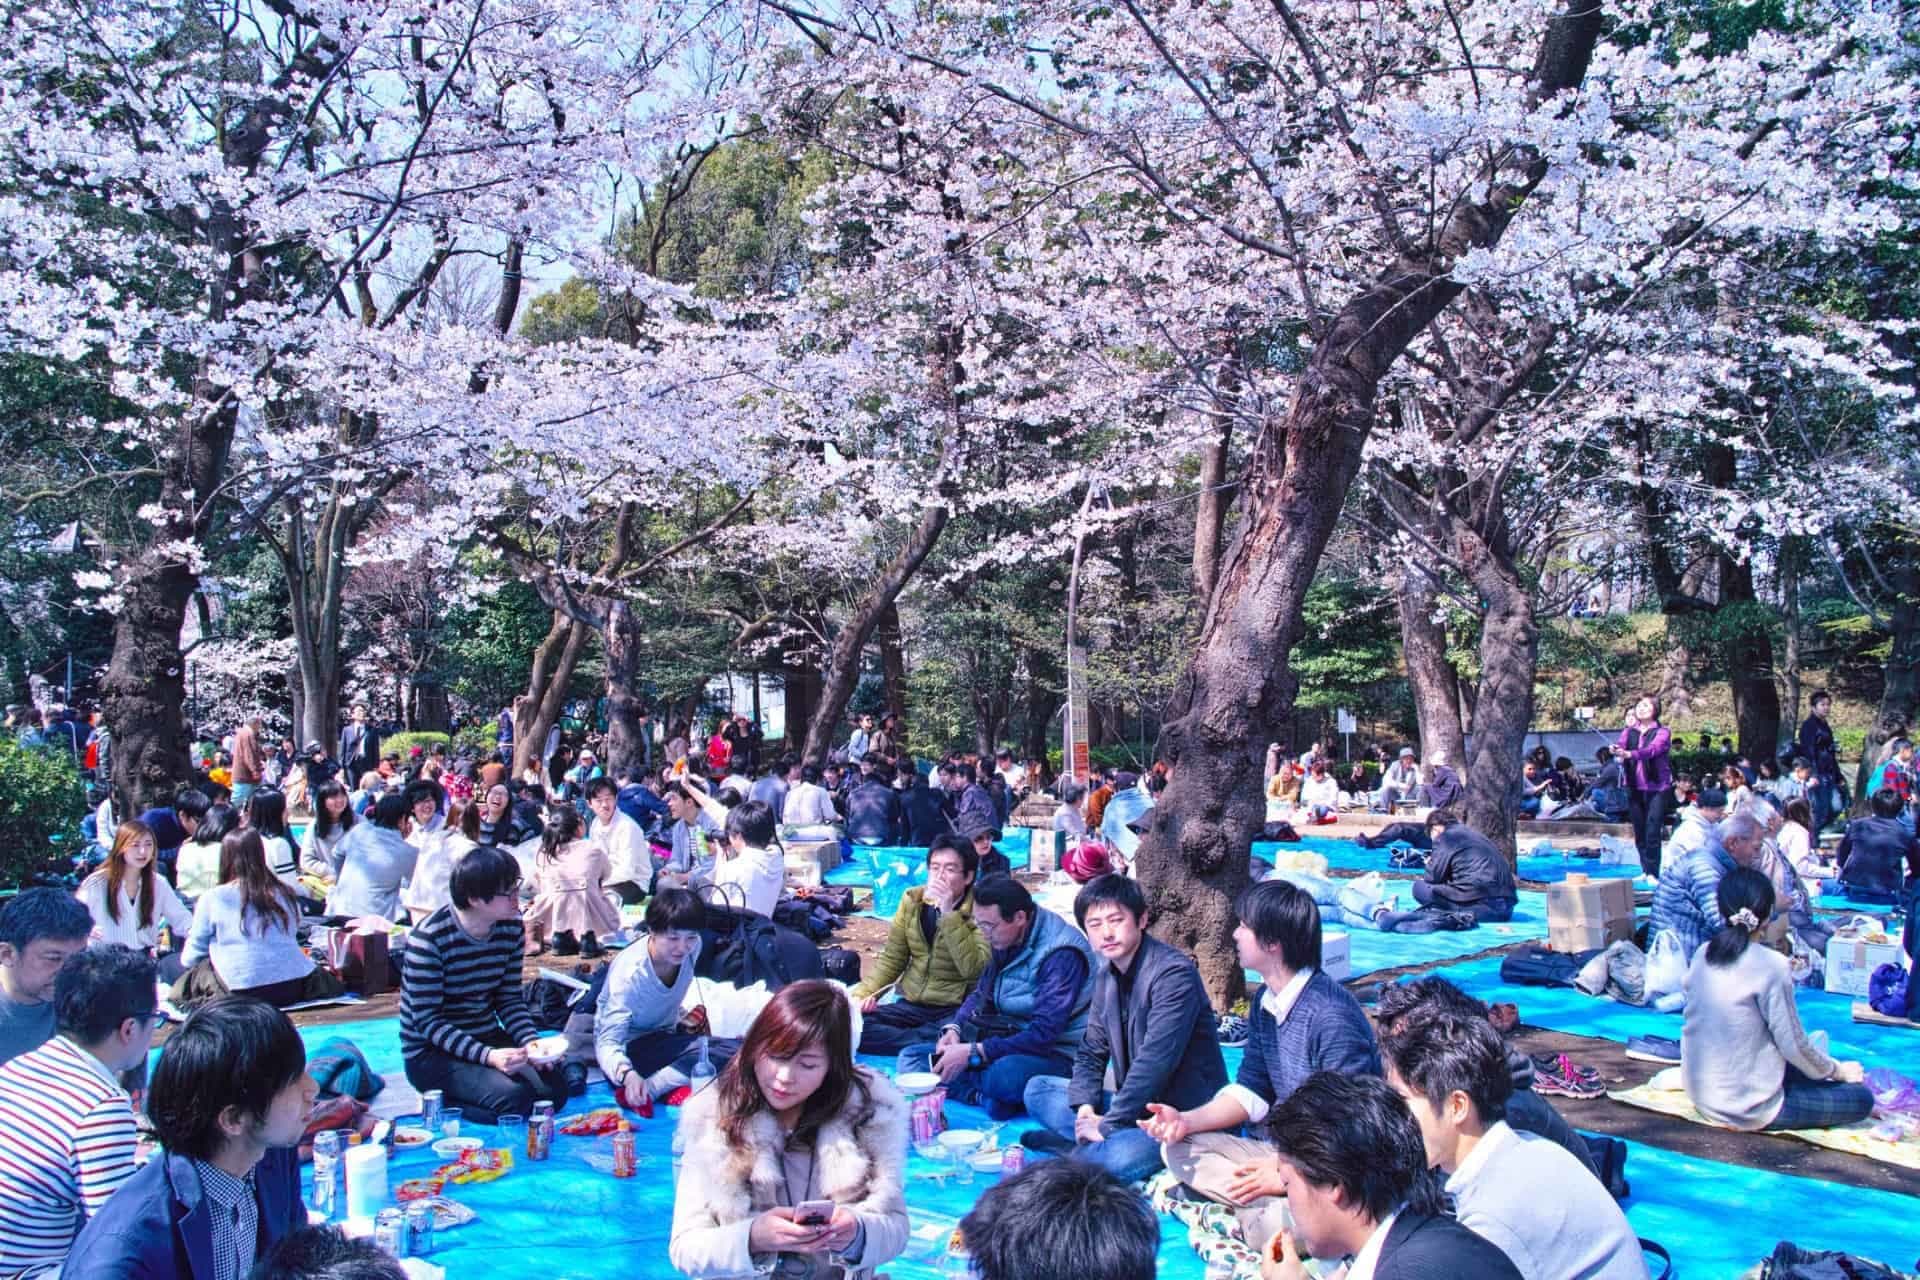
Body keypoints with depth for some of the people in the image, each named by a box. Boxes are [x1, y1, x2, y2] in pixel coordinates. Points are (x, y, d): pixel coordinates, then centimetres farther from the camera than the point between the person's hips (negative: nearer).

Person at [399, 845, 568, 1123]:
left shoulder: (512, 929, -3)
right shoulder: (428, 941, -22)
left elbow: (510, 999, 3)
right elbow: (427, 1022, -21)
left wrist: (531, 1040, -17)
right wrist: (488, 1056, -31)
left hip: (488, 1037, 7)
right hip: (431, 1053, -7)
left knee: (555, 1089, -14)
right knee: (515, 1098, -27)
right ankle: (440, 1102, -1)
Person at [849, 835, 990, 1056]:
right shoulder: (912, 899, 4)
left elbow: (974, 969, -23)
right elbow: (891, 959, 11)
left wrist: (949, 914, -26)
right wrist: (864, 993, -6)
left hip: (957, 1010, -5)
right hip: (911, 1004, 5)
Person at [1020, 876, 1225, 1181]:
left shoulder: (1173, 973, -20)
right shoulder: (1106, 975, 8)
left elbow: (1156, 1062, -25)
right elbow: (1091, 1052, 11)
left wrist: (1108, 1125, -20)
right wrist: (1084, 1106, -8)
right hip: (1133, 1103, 9)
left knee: (1123, 1158, -37)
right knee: (1038, 1089, 3)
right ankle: (1093, 1144, -15)